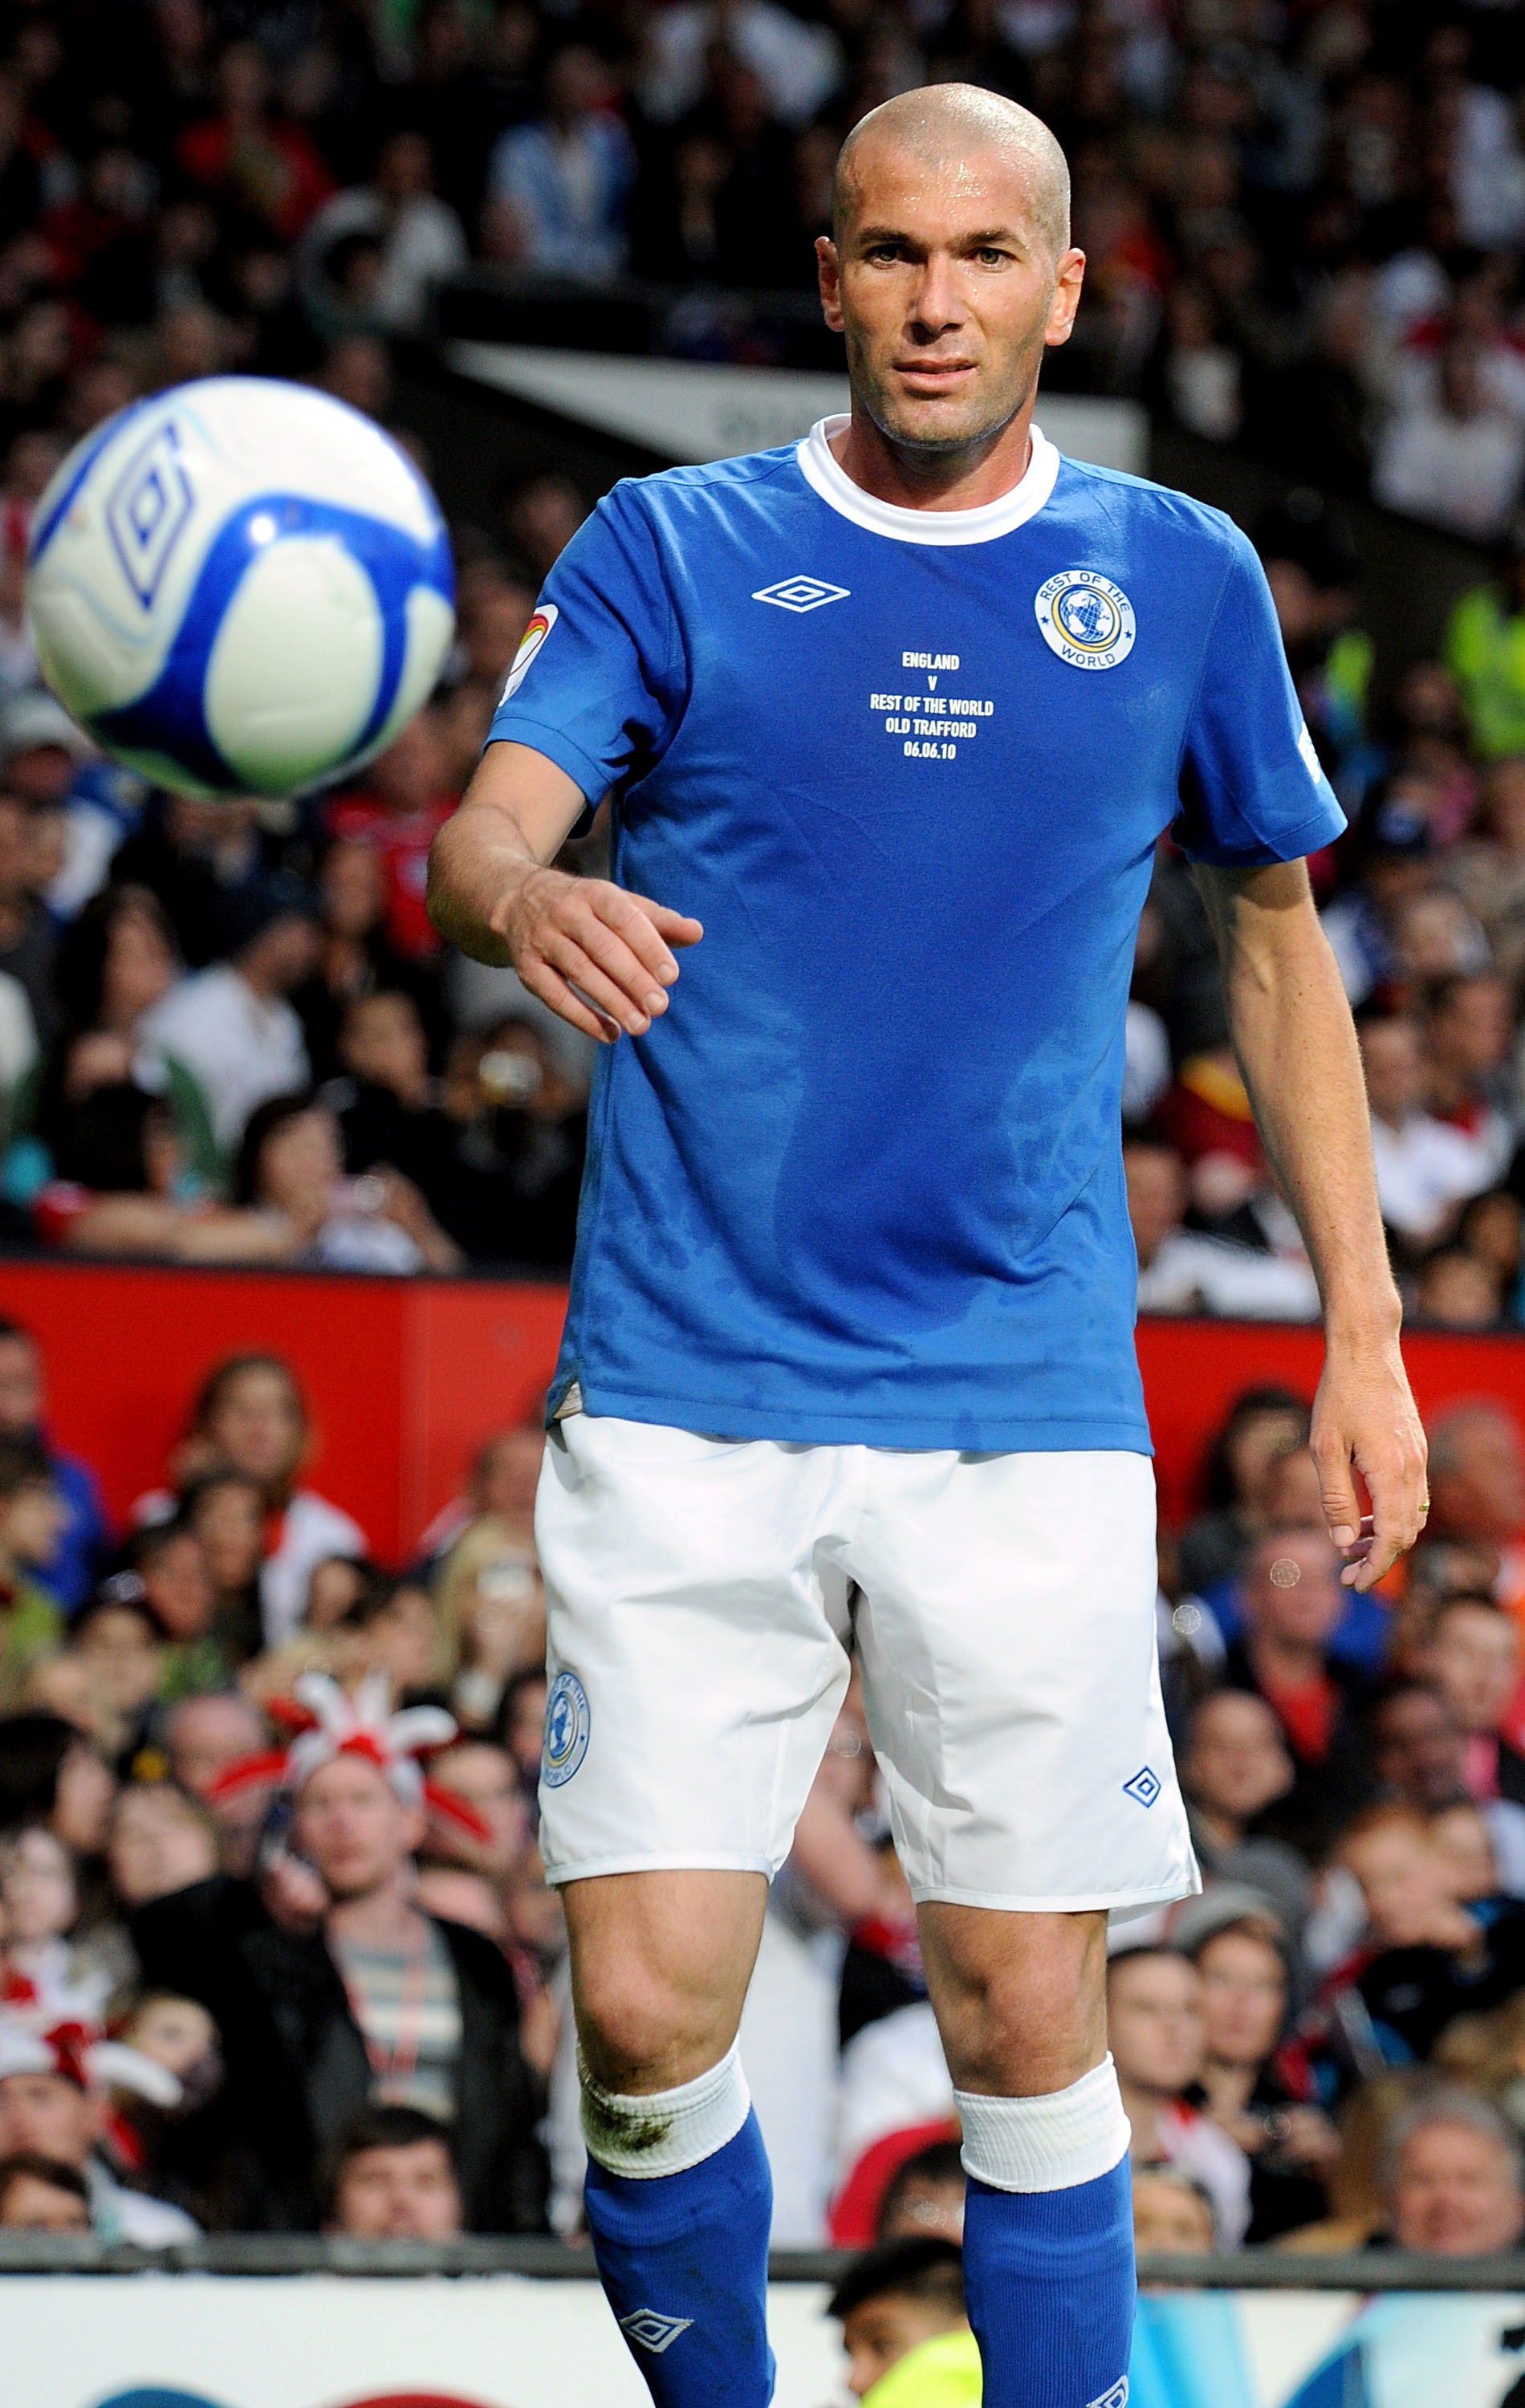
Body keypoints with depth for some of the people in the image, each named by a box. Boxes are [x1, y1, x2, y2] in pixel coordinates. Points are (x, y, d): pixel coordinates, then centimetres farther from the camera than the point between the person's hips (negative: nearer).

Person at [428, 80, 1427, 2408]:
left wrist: (1363, 1329, 14)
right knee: (646, 2012, -6)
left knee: (1028, 2020, -2)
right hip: (683, 1404, 0)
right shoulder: (671, 550, 2)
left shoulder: (1179, 579, 6)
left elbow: (1275, 934, 17)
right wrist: (526, 901, -36)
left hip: (1024, 1408, 1)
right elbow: (485, 826, -11)